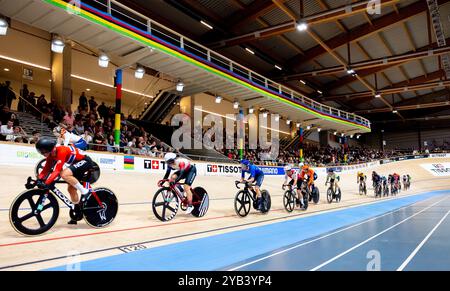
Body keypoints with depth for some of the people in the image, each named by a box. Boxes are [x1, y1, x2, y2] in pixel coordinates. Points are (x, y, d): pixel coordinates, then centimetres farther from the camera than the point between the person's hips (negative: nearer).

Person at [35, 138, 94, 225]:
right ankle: (77, 211, 22)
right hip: (77, 164, 9)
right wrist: (39, 179, -14)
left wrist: (46, 183, -39)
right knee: (71, 188, 7)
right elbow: (46, 169, 0)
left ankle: (85, 192, -15)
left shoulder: (61, 151, -29)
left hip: (85, 161, -9)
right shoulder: (51, 155, -2)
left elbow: (57, 171, -35)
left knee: (64, 174, -29)